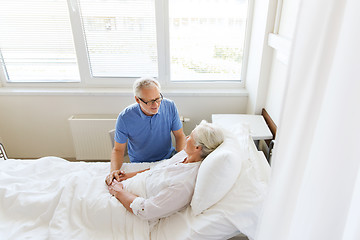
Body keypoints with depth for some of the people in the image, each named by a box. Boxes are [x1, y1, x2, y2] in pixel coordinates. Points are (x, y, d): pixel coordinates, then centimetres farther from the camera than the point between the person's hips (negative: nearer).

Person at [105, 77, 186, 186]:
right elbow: (118, 149, -4)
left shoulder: (170, 106, -12)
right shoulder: (124, 118, -17)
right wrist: (114, 169, -23)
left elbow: (179, 136, -1)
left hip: (168, 158, 2)